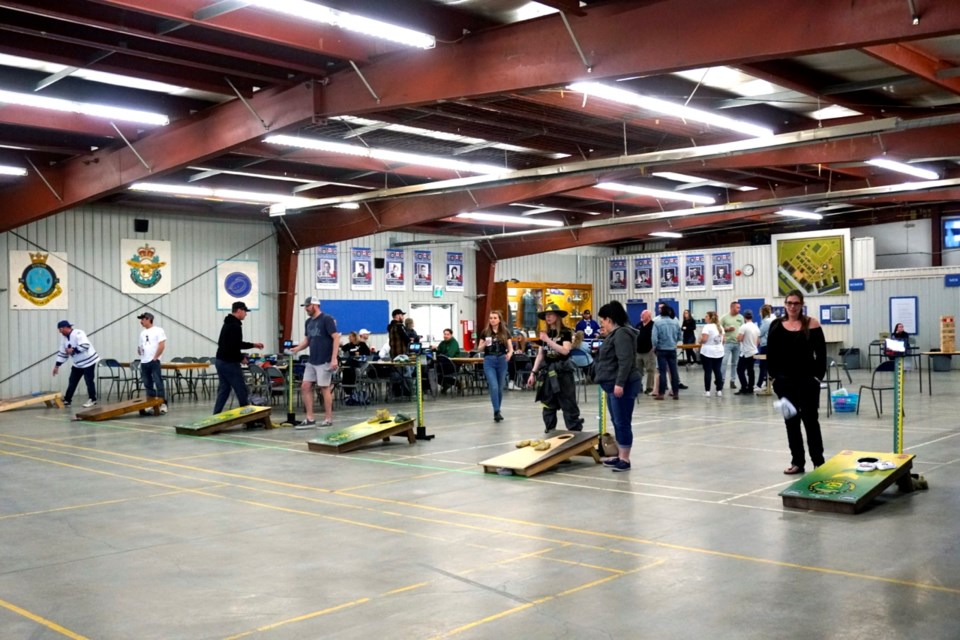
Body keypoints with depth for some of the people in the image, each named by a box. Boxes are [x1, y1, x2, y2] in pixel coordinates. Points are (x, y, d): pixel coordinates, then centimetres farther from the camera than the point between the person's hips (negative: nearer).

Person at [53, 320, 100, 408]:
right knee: (72, 381, 8)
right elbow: (62, 352, 12)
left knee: (89, 381, -6)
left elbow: (85, 346, -31)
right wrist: (57, 365, 9)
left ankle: (92, 400, 5)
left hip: (88, 361, -8)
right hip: (77, 363, 8)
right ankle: (67, 400, 14)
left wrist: (73, 350, -27)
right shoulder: (64, 337, 6)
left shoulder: (78, 333, -21)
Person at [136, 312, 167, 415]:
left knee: (158, 383, -8)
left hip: (154, 361, -7)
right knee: (148, 384, 8)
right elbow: (141, 347, 21)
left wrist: (155, 358, -13)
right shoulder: (143, 333, 18)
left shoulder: (158, 331, -3)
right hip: (144, 362, 7)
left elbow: (162, 346, -10)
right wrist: (139, 350, -2)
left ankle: (162, 404, -7)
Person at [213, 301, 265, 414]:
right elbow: (233, 347, -25)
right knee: (241, 390, 0)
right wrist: (242, 358, -10)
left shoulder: (228, 324, 17)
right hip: (229, 363, -10)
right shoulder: (235, 326, -17)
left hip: (220, 361, 10)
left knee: (223, 390, 10)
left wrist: (253, 345, 25)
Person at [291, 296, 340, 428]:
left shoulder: (327, 319, -9)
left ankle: (328, 419, 8)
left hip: (324, 361, -8)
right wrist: (296, 349, -2)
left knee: (325, 388, -2)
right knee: (305, 387, 3)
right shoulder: (308, 322, 12)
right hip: (311, 361, 8)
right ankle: (309, 419, 8)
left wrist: (334, 358, -19)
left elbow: (336, 338, -13)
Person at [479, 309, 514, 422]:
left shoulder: (505, 332, 4)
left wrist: (509, 354, -18)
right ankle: (496, 412, -11)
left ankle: (498, 411, 23)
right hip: (489, 361, -1)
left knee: (500, 387, 9)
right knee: (493, 387, -13)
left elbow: (511, 348, 4)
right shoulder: (485, 332, 3)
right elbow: (480, 348, 7)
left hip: (502, 360, 1)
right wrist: (485, 344, -14)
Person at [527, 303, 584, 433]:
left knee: (568, 404, -4)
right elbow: (540, 355, 14)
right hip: (547, 372, 5)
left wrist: (548, 340, -21)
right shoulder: (545, 334, 11)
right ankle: (549, 433, 15)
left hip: (562, 371, -5)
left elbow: (565, 350, -19)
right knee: (548, 405, 8)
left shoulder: (565, 332, -4)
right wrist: (533, 373, 9)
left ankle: (576, 432, 0)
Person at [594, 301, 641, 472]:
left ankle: (625, 460, -4)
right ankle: (620, 456, 19)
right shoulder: (615, 334, 17)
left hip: (622, 386, -11)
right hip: (614, 385, 11)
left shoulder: (622, 334, -16)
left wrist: (620, 383, -26)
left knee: (623, 423, -7)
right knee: (617, 422, 13)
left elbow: (626, 361, -24)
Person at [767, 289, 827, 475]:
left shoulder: (811, 324, -3)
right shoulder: (776, 325, 4)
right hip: (785, 380, 3)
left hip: (807, 380, -3)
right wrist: (774, 376, -2)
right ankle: (797, 462, 16)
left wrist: (819, 375, -9)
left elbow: (821, 353, -3)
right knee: (791, 421, 8)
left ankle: (818, 462, 9)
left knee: (810, 420, 1)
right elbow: (770, 354, 5)